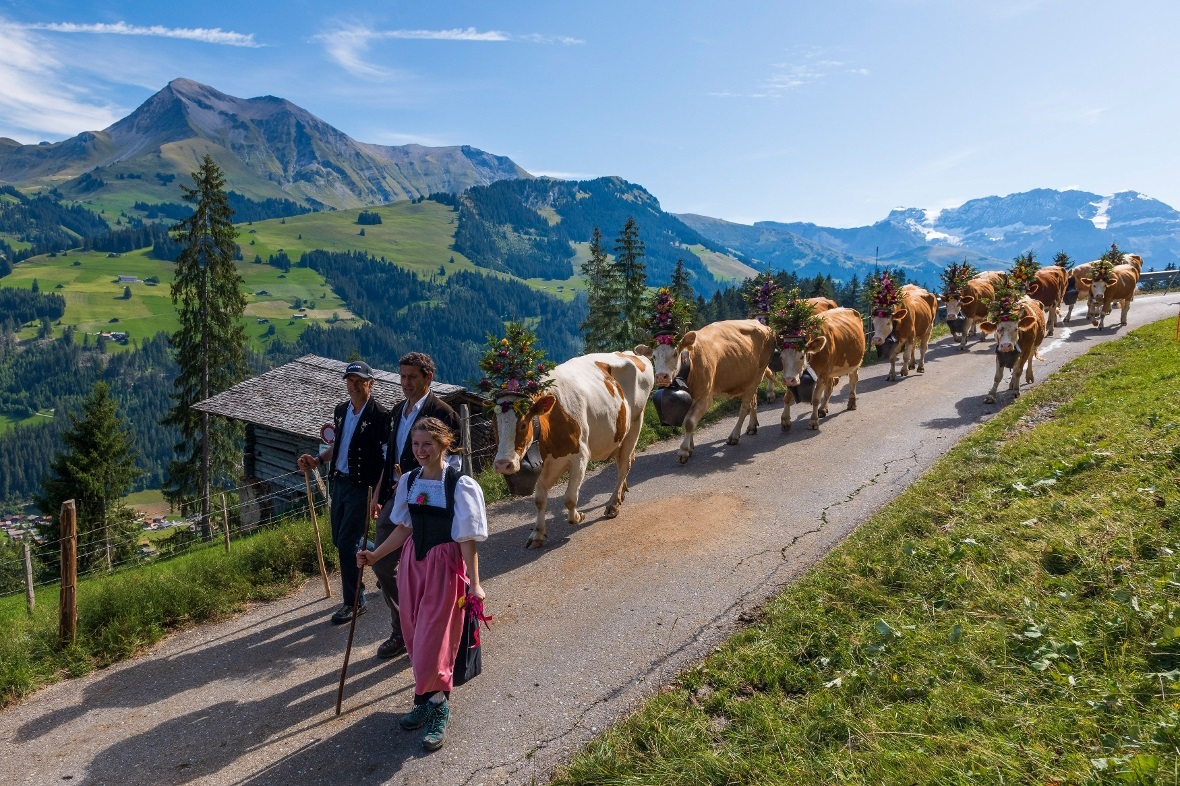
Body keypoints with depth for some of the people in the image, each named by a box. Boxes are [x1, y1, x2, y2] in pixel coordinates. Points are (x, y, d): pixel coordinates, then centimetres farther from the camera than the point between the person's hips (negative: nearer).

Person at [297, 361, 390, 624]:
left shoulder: (380, 415, -14)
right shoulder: (341, 410, 9)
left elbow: (386, 457, -16)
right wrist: (317, 460, 5)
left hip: (362, 486, -8)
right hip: (339, 482, 8)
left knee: (347, 543, -6)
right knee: (340, 540, 15)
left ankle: (354, 602, 10)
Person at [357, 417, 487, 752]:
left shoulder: (460, 485, -16)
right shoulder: (409, 481, 2)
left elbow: (468, 539, -14)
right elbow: (404, 528, 12)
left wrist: (474, 583, -14)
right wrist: (374, 555, 10)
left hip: (445, 567, -6)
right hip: (413, 562, 6)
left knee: (433, 642, -3)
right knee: (414, 637, 13)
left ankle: (436, 708, 19)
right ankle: (429, 700, 32)